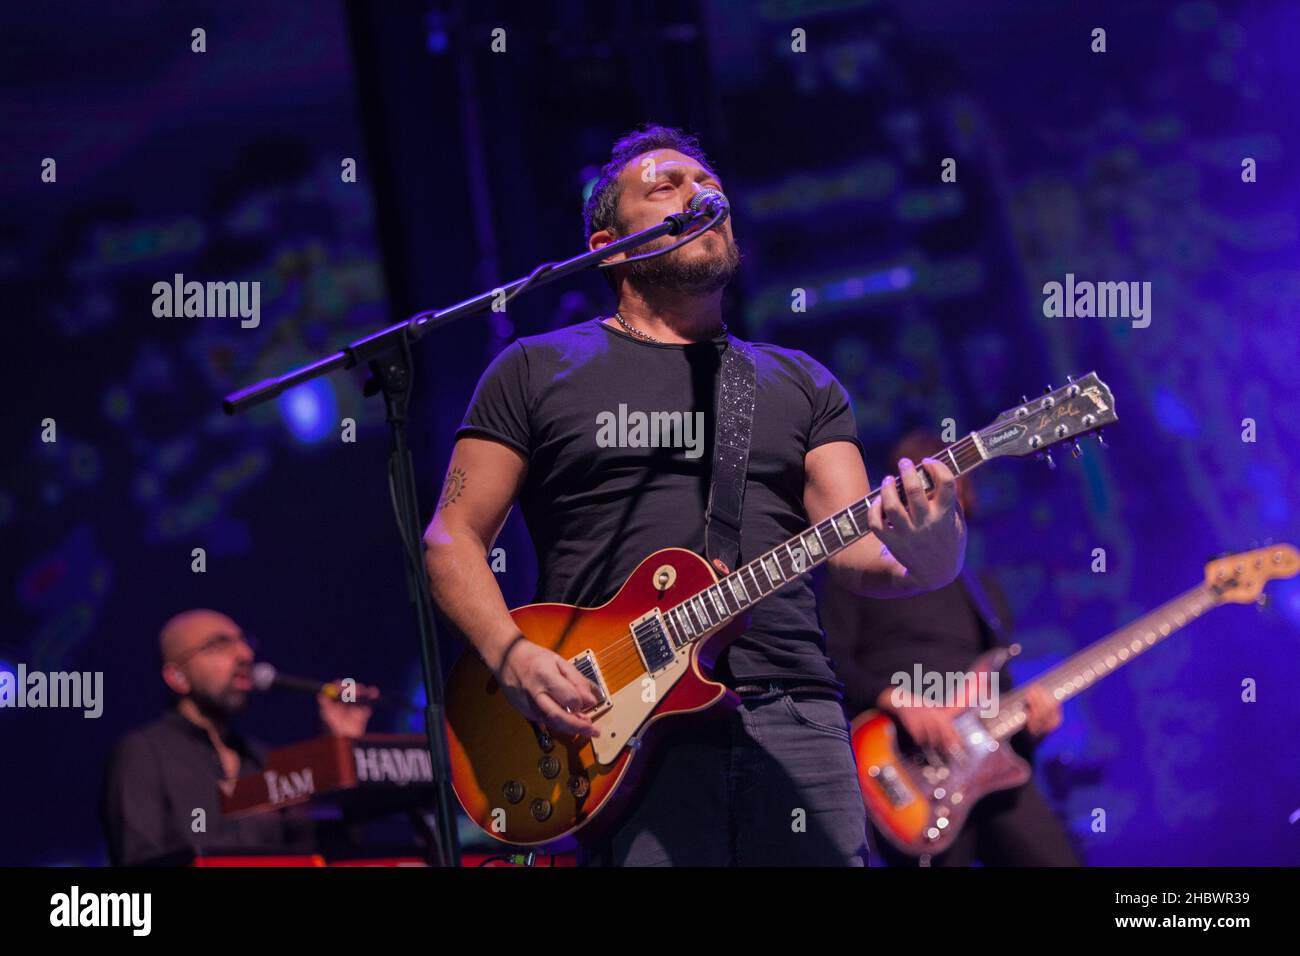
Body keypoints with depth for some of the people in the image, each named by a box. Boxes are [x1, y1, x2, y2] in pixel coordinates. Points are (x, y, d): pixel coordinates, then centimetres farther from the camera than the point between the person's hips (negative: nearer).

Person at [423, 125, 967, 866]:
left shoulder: (799, 384, 20)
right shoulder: (540, 372, 13)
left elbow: (859, 553, 9)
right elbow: (454, 537, 9)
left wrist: (924, 548, -15)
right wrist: (512, 655, -9)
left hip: (795, 719, 3)